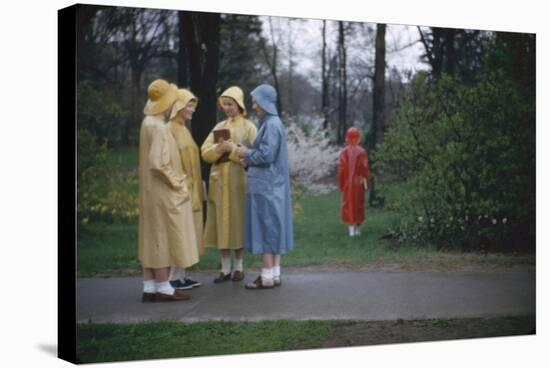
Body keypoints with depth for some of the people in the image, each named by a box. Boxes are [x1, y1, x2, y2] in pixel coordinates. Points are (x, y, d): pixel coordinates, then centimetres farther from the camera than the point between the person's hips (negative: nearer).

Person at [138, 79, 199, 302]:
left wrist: (175, 182, 15)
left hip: (153, 191, 9)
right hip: (163, 192, -9)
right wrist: (177, 184, -13)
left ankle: (149, 287, 13)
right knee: (162, 237, -4)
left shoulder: (149, 123, 12)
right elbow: (158, 163, -25)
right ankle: (162, 288, 1)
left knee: (152, 239, 9)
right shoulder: (158, 127, -18)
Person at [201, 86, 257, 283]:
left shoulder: (249, 127, 1)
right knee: (221, 222, 2)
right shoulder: (219, 127, 13)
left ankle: (238, 266, 9)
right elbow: (205, 152, 6)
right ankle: (225, 267, 7)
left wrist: (233, 149, -15)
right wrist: (219, 148, -12)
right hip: (219, 180, 4)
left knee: (238, 221, -1)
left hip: (239, 180, -4)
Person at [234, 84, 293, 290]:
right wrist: (249, 158, 9)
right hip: (270, 184, 10)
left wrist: (247, 153, -5)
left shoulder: (271, 125, -15)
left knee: (265, 228, -7)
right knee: (272, 229, 10)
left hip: (266, 186, -10)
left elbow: (266, 155, -20)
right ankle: (274, 273, 13)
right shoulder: (272, 123, 15)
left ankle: (267, 277, -4)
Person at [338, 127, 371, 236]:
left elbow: (341, 168, -7)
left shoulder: (344, 152, -8)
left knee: (348, 204, 6)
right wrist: (366, 183, 0)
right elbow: (365, 168, -8)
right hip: (358, 182, 0)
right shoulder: (361, 151, -8)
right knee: (358, 204, 10)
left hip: (347, 183, 0)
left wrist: (341, 184, 2)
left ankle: (351, 228, 2)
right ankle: (357, 228, 13)